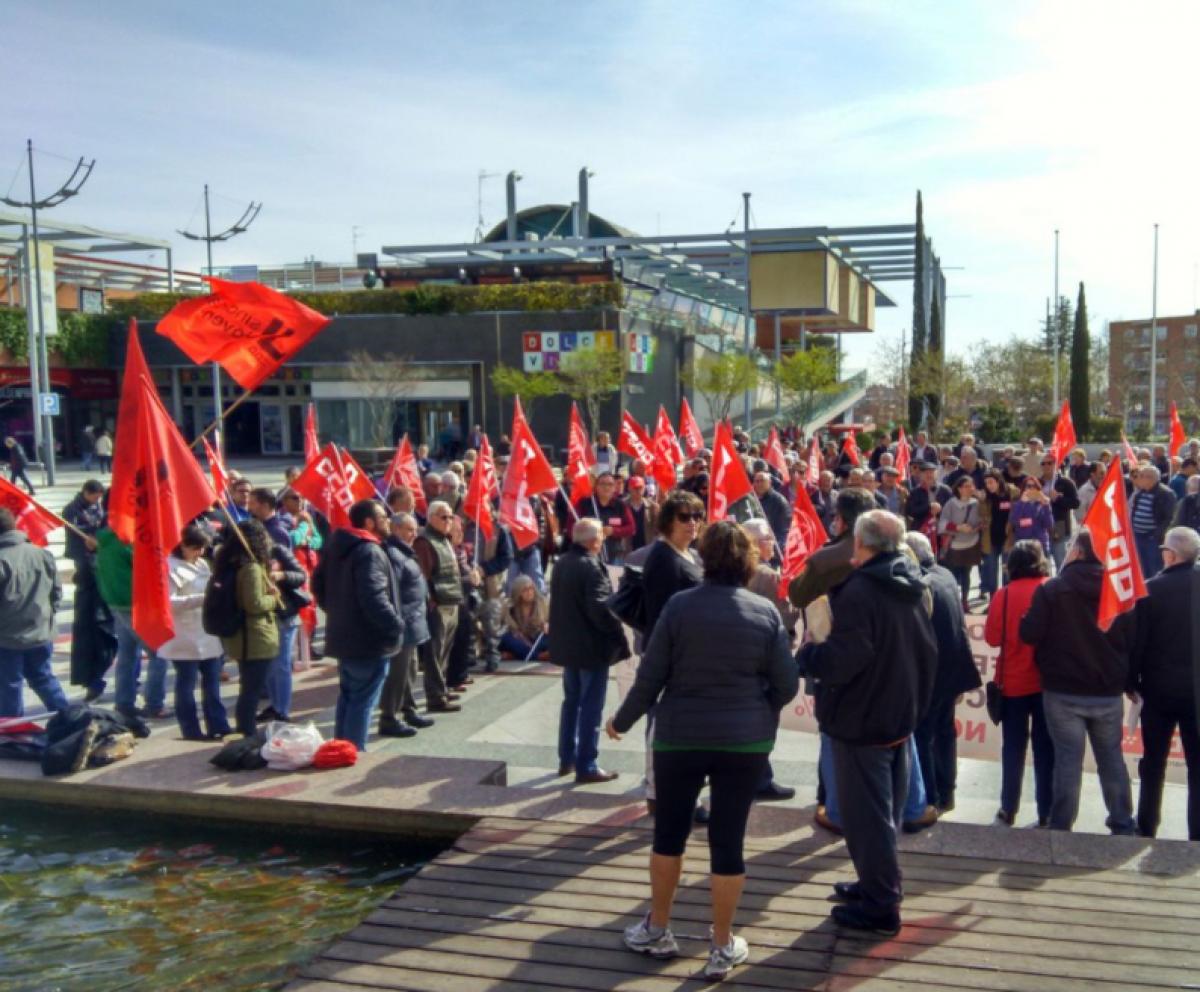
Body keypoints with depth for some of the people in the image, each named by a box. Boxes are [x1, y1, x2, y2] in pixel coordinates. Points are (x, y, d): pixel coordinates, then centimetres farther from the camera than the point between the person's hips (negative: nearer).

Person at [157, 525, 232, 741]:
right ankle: (191, 730, 12)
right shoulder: (171, 566, -11)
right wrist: (201, 599, -23)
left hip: (209, 635, 8)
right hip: (185, 639, -8)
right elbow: (169, 602, -18)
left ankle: (218, 725, 18)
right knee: (186, 684, 3)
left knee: (212, 682, 11)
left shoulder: (202, 564, 14)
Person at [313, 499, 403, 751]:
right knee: (363, 701, -3)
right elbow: (374, 598, -29)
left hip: (344, 636, 10)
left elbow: (319, 584, 20)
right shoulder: (369, 552, -20)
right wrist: (396, 626, -19)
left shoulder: (336, 546, 11)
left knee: (347, 696, 19)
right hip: (369, 640, -10)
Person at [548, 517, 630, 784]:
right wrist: (618, 637, -13)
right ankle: (586, 766, 4)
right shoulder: (591, 567, -21)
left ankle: (567, 759, 25)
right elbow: (600, 609, -25)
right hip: (592, 646, -9)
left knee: (571, 701, 18)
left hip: (566, 643, 9)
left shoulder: (561, 563, 8)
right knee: (591, 706, -1)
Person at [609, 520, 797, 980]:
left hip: (680, 735, -1)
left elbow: (650, 676, -6)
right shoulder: (766, 612, -4)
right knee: (728, 840, 8)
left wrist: (622, 720, 9)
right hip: (746, 741, 1)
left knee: (669, 831, 16)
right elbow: (787, 684, -2)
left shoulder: (680, 605, -9)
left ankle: (657, 930, 29)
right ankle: (722, 947, 18)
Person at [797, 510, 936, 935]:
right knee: (886, 810, 20)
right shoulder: (913, 590, 4)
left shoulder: (859, 592, -23)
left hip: (861, 721, -9)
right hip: (901, 717, 9)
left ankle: (880, 907, 10)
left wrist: (806, 652, -11)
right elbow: (928, 652, 14)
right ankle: (878, 883, 34)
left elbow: (840, 661, -27)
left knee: (866, 814, 2)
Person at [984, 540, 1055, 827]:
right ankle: (1046, 813, 12)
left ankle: (1008, 810, 14)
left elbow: (992, 637, -8)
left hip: (1013, 682, -1)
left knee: (1013, 748, 10)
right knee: (1046, 748, 9)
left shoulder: (1004, 595, -10)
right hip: (1048, 681, 1)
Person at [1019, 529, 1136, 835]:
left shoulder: (1052, 589, -12)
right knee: (1111, 758, 15)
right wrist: (1130, 682, 15)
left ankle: (1061, 826, 7)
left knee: (1068, 759, 3)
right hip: (1108, 692, 3)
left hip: (1063, 692, -3)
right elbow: (1133, 641, 3)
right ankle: (1122, 824, 23)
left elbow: (1030, 634, -15)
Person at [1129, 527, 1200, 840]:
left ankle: (1146, 829, 19)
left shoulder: (1152, 589, -12)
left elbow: (1137, 640, -10)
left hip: (1160, 688, -1)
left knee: (1153, 763, 13)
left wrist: (1132, 681, 3)